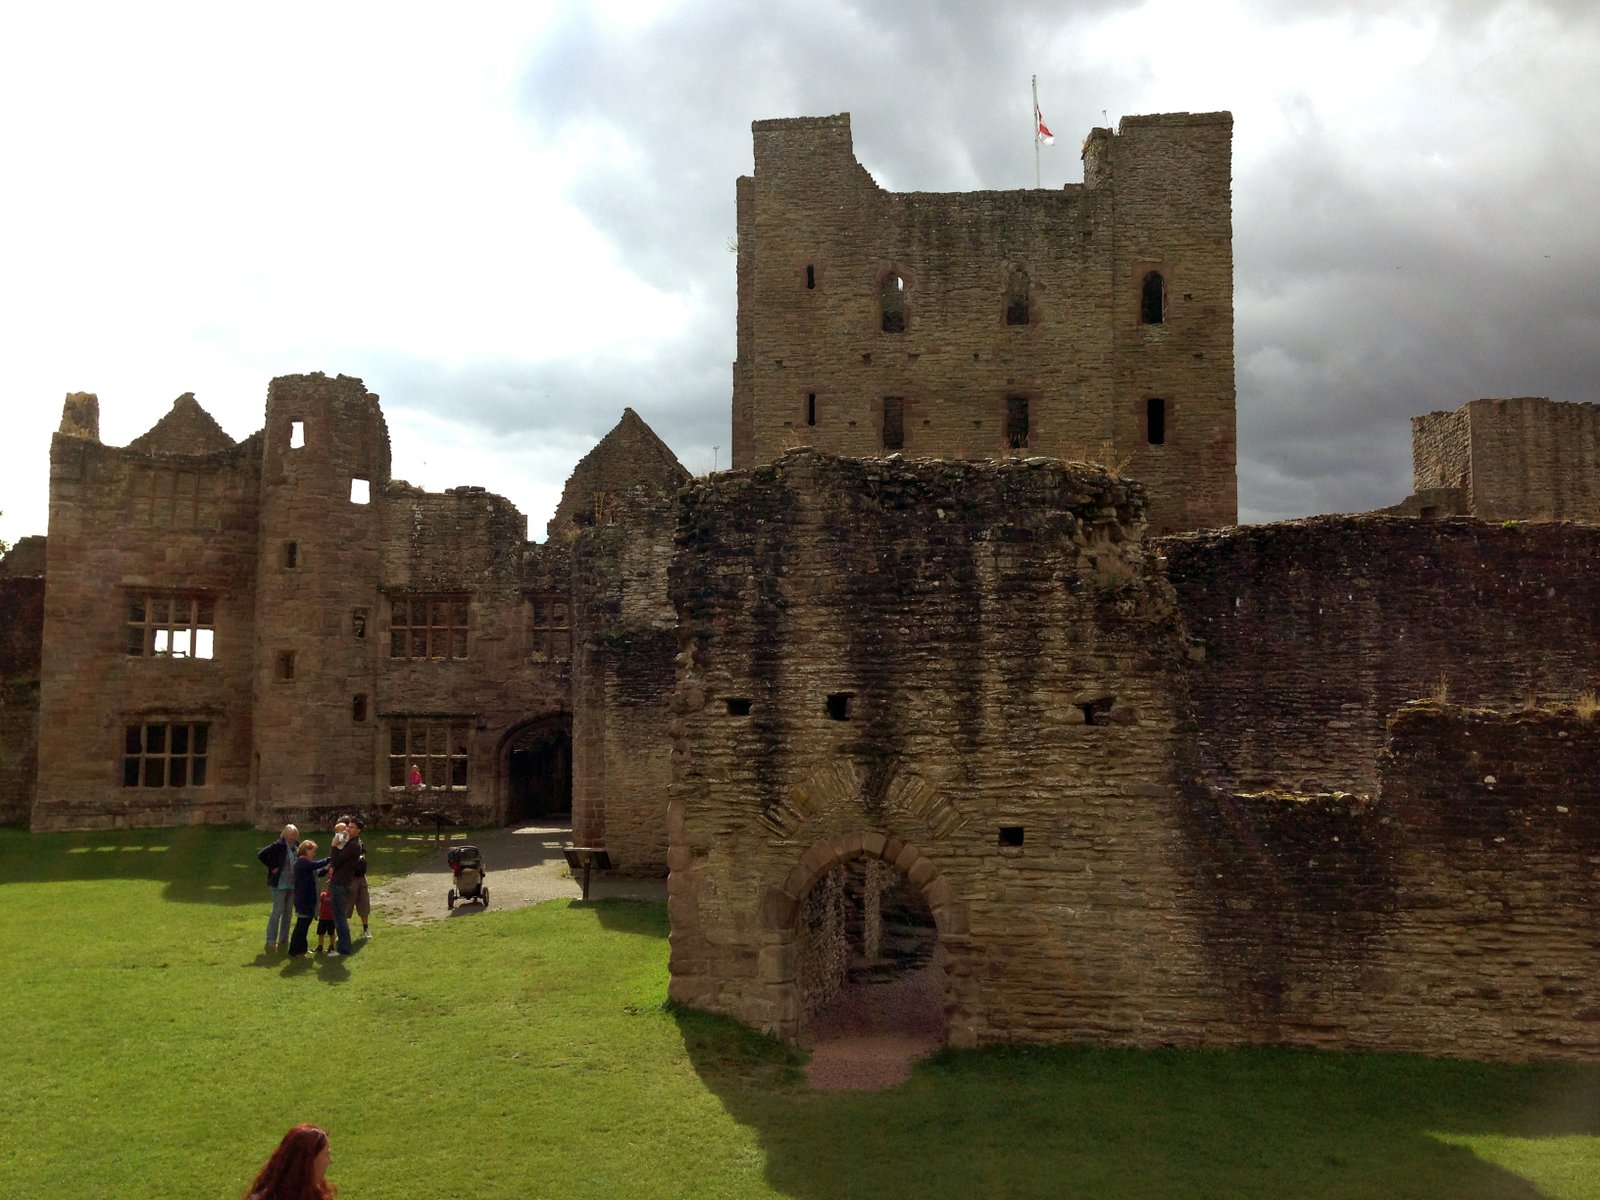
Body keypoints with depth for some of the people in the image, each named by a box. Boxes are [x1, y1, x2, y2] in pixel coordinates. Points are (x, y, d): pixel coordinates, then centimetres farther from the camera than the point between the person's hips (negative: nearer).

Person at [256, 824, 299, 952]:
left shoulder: (296, 846, 6)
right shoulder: (278, 845, -13)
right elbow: (261, 855, -18)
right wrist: (272, 867, -15)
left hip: (293, 884, 6)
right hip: (280, 883, -6)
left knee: (287, 912, 12)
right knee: (277, 912, -5)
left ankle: (283, 939, 21)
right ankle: (271, 941, 1)